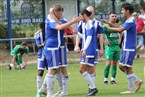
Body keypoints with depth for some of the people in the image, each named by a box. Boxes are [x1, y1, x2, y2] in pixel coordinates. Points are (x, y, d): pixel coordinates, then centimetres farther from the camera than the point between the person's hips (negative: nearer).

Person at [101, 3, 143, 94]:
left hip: (129, 49, -10)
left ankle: (131, 89, 2)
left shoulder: (131, 21, -18)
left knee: (128, 68, -4)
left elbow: (120, 29, -28)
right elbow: (119, 27, 20)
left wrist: (109, 27, -17)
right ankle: (137, 80, 15)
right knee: (122, 66, 13)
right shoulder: (128, 21, 14)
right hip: (126, 48, 10)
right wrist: (108, 23, 11)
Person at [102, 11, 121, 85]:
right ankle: (105, 79, -1)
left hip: (117, 46, 6)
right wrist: (105, 41, -14)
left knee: (115, 63, 7)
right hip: (109, 46, -6)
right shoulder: (106, 26, -8)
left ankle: (113, 79, 13)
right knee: (108, 63, -11)